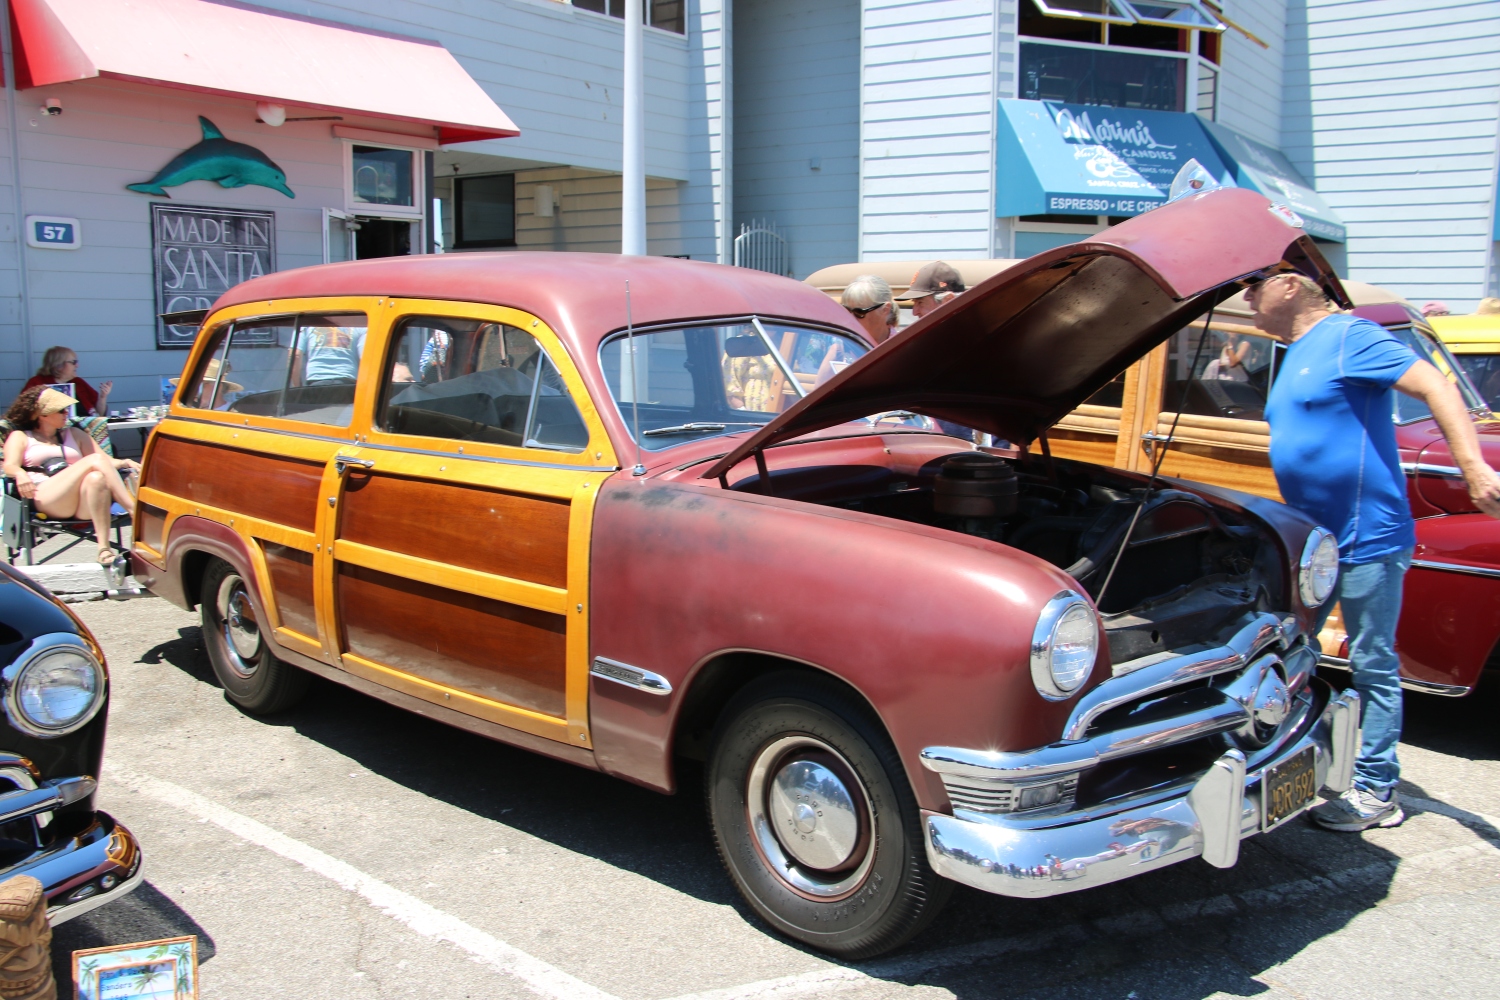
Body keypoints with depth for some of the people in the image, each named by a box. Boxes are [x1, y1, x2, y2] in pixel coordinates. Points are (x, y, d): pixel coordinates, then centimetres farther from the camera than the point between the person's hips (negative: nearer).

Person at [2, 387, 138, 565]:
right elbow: (9, 466, 4)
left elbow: (108, 461, 20)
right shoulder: (20, 437, 24)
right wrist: (20, 474, -21)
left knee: (97, 478, -35)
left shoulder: (74, 435, 32)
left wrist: (124, 463, -3)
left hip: (84, 502, 3)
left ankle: (104, 548, -45)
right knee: (95, 460, -26)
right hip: (46, 499, -3)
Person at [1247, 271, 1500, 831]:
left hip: (1367, 538, -9)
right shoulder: (1295, 356, 15)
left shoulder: (1349, 336, -12)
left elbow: (1435, 388, -21)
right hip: (1310, 542, 9)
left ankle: (1376, 793, 11)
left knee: (1374, 668, 1)